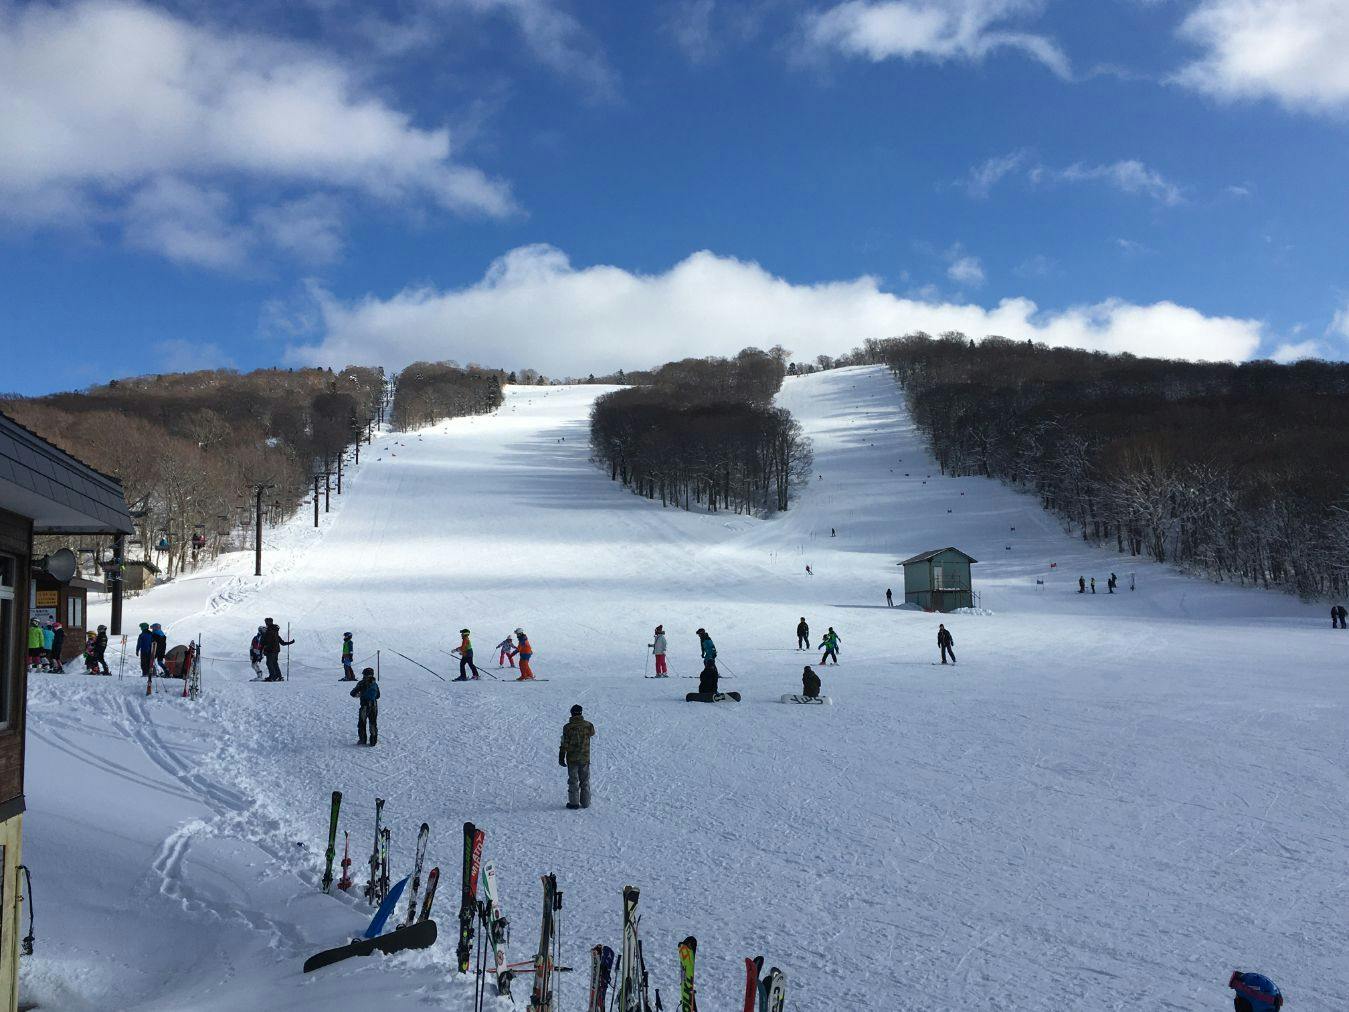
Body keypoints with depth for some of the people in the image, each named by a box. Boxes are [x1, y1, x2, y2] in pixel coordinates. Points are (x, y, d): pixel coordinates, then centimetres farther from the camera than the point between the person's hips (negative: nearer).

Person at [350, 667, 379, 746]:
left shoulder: (362, 683, -7)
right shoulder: (375, 684, 7)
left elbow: (353, 693, -2)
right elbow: (378, 696, 19)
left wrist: (356, 695, 20)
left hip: (365, 706, -4)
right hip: (374, 706, 4)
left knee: (362, 723, 11)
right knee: (373, 723, 11)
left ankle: (362, 740, 11)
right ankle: (374, 741, 9)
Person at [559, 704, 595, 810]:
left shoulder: (568, 727, -12)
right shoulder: (588, 725, -4)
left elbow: (564, 744, -10)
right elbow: (592, 733, 19)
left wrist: (561, 757, -2)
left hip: (572, 758, -3)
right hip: (585, 757, 3)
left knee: (573, 780, 5)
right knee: (585, 780, 13)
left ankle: (574, 802, 6)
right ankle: (585, 802, 16)